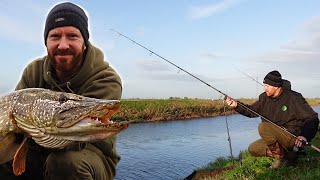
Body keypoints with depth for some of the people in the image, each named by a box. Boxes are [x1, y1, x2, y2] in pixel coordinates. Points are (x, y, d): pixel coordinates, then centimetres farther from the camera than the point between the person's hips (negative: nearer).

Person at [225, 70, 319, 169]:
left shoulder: (293, 98, -16)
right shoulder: (264, 97, 2)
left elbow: (312, 119, -16)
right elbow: (251, 111, 10)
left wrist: (304, 136, -31)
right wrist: (236, 105, -6)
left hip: (293, 138, -7)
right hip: (276, 139, 8)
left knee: (263, 126, -27)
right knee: (252, 149, -1)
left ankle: (280, 157, -11)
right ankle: (288, 154, 4)